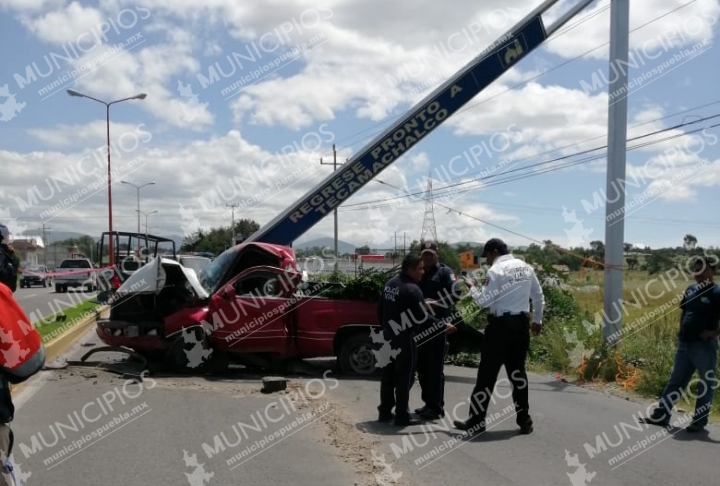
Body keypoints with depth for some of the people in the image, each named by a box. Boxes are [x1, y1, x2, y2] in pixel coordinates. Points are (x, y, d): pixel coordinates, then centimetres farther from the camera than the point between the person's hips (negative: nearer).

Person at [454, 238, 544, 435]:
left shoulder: (496, 270, -10)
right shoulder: (526, 267, 9)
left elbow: (484, 301, -12)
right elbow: (538, 296, 13)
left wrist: (472, 288, 5)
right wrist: (537, 319, 23)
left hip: (501, 325, -6)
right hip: (521, 324, 6)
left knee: (487, 373, 0)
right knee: (517, 371, 13)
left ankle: (476, 421, 5)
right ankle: (524, 420, 16)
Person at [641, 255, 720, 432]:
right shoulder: (690, 290, 10)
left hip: (704, 345, -7)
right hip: (684, 343, 8)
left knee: (706, 384, 5)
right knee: (676, 380, 12)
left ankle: (699, 421, 14)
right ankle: (661, 415, 18)